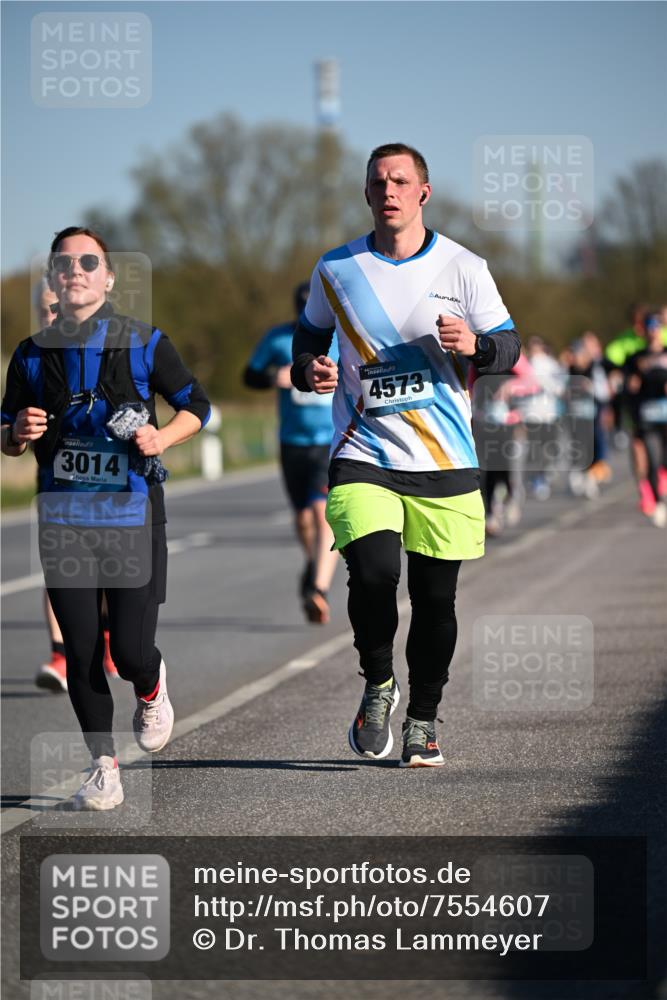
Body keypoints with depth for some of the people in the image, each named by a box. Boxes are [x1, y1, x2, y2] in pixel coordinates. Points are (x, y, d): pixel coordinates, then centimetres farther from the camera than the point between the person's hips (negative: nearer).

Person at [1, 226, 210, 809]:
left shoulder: (144, 343, 2)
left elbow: (197, 405, 11)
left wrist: (162, 439, -8)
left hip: (132, 514, -2)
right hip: (64, 517, 2)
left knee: (131, 651, -6)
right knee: (81, 651, -2)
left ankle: (152, 690, 31)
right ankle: (104, 768, 10)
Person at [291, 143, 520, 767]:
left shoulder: (462, 268, 1)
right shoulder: (335, 270, 5)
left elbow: (509, 348, 5)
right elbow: (309, 336, 20)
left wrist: (474, 345, -17)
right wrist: (309, 369, -3)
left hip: (445, 462, 1)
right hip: (362, 458, -1)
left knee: (435, 598, 5)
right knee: (374, 573, -22)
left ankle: (423, 718, 25)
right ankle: (377, 685, 6)